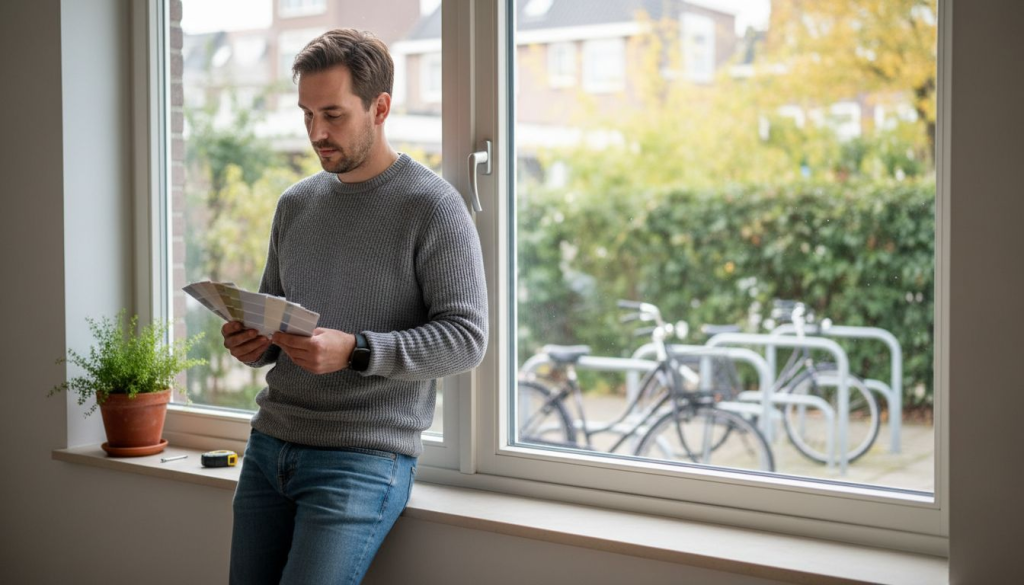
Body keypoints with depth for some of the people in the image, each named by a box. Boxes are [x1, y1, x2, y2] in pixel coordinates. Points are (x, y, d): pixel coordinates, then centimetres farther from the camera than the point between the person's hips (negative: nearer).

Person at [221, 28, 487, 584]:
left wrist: (353, 350, -25)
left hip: (365, 459, -6)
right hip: (269, 444, 6)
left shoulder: (433, 207, -7)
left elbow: (466, 337, -13)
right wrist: (252, 343, -2)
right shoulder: (295, 203, 12)